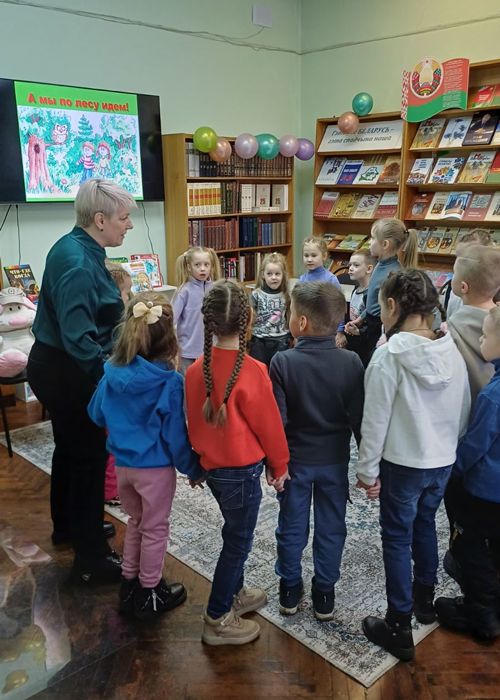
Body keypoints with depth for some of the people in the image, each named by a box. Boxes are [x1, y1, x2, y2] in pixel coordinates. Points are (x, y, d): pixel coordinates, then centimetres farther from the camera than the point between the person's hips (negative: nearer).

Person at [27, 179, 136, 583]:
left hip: (61, 369, 10)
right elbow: (79, 338, -32)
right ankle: (91, 558, 14)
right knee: (90, 456, 0)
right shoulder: (78, 264, -26)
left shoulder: (80, 250, 5)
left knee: (71, 447, 24)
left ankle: (68, 526, 45)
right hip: (67, 373, -10)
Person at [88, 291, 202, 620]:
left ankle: (130, 585, 37)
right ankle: (150, 594, 29)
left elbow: (97, 415, 7)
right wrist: (194, 468, -4)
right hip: (155, 467, -5)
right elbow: (175, 433, -17)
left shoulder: (112, 373, -8)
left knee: (136, 522, 25)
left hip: (122, 463, 5)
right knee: (155, 529, 14)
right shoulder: (169, 381, -23)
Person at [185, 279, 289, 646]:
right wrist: (279, 466, 0)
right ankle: (218, 620, 23)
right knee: (238, 540, 10)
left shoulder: (197, 369, -6)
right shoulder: (251, 372, -25)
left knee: (236, 531, 25)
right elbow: (269, 424, -15)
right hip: (242, 469, -7)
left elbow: (196, 420, 5)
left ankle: (235, 594, 44)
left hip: (214, 464, 7)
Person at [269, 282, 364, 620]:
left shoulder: (283, 362, -19)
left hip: (295, 459, -1)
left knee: (292, 526, 17)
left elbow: (276, 420, -16)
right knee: (331, 527, 16)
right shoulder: (351, 362, -14)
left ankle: (290, 589, 32)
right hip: (335, 459, 1)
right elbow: (359, 418, -10)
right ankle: (325, 594, 29)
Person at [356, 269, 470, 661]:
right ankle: (424, 599, 45)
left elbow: (376, 419, -17)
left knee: (397, 538, 9)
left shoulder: (389, 354, -21)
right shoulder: (452, 350, -5)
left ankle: (399, 629, 19)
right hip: (443, 460, 6)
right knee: (425, 525, 25)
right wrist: (451, 447, 18)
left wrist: (367, 469, -6)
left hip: (403, 462, -6)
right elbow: (465, 411, 4)